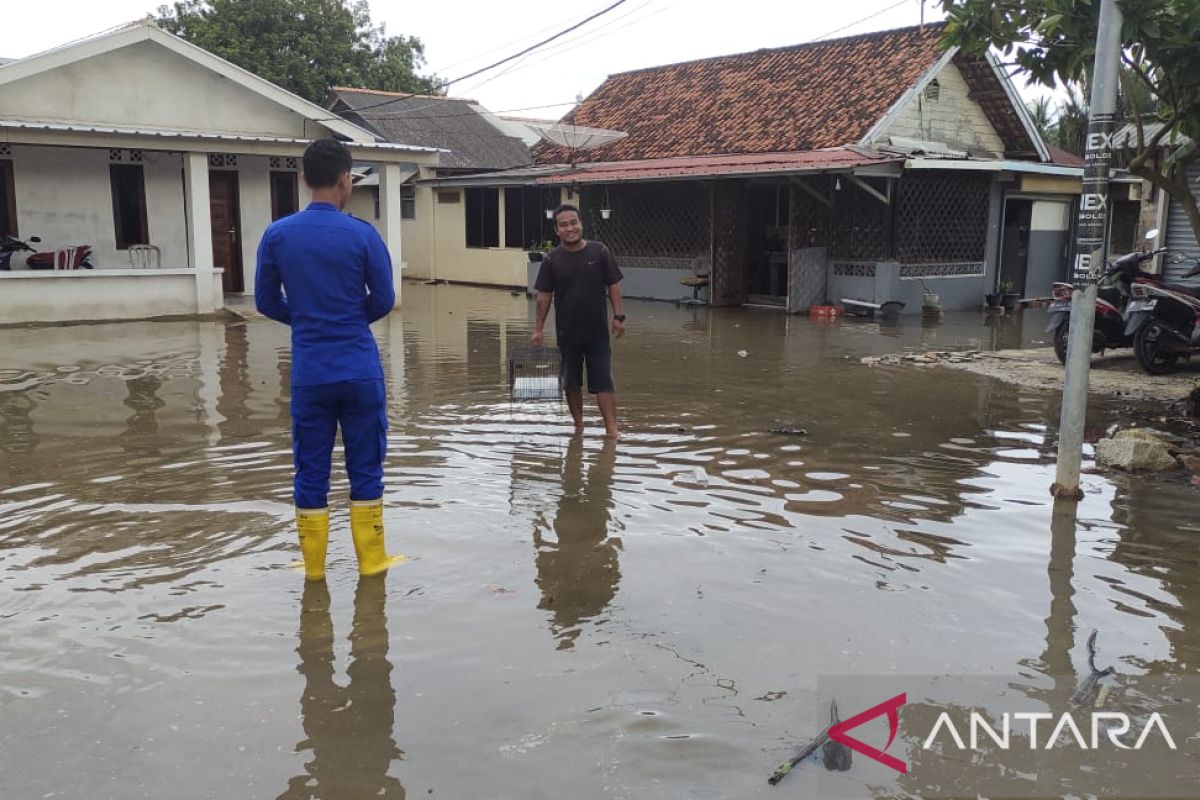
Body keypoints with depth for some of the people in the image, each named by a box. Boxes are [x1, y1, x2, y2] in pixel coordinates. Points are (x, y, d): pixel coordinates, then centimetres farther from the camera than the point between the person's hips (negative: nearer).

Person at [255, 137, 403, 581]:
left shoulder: (277, 235, 0)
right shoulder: (362, 234, -7)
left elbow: (267, 302, 6)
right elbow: (384, 301, -1)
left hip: (309, 374, 2)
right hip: (360, 371, -2)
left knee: (311, 471, 10)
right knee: (365, 467, 9)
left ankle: (314, 565, 20)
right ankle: (371, 560, 19)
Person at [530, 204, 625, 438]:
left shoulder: (600, 252, -3)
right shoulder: (552, 260, -1)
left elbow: (613, 285, 1)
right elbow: (544, 296, 2)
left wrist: (619, 316, -5)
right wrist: (538, 329, 1)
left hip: (597, 333, -2)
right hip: (567, 333, 2)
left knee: (603, 381, -4)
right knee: (571, 383, 10)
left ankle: (611, 428, -5)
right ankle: (578, 425, 24)